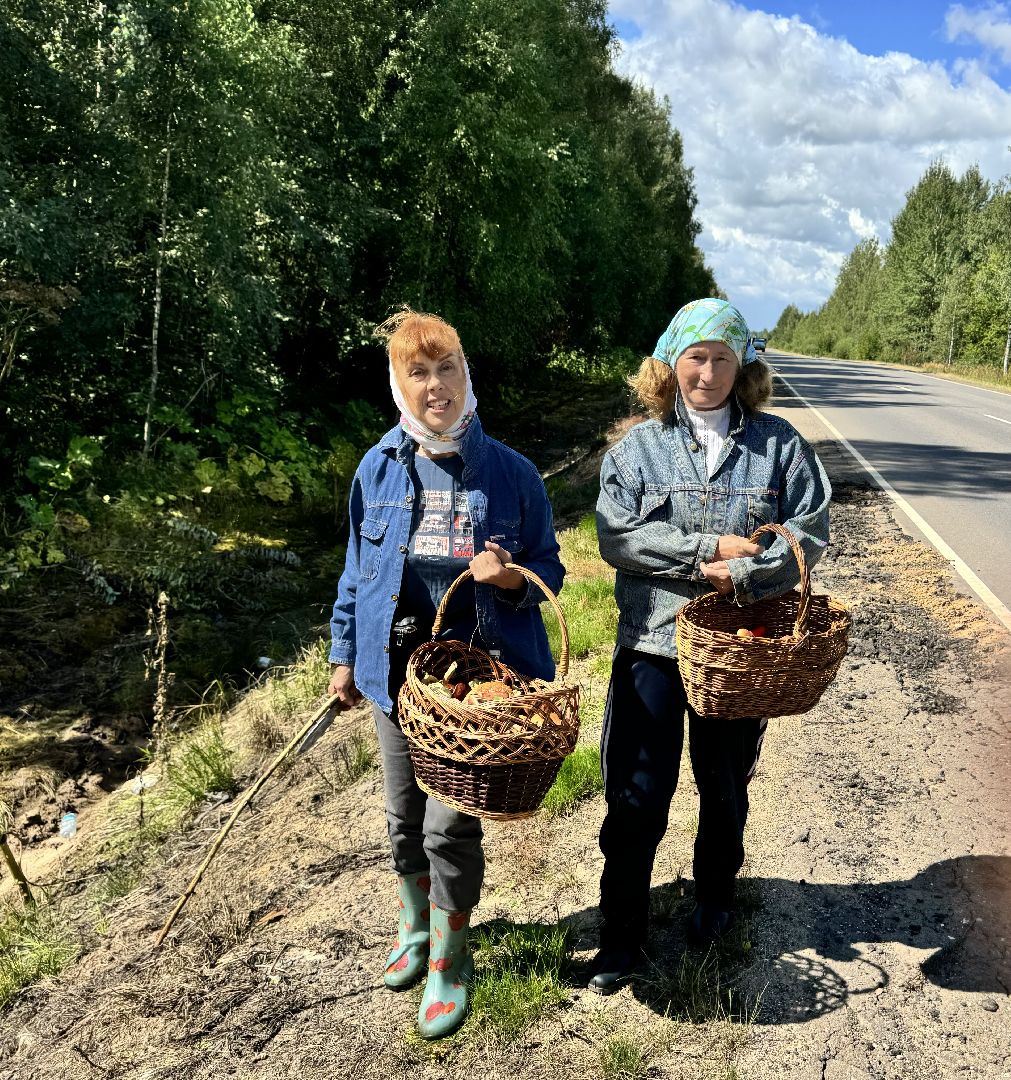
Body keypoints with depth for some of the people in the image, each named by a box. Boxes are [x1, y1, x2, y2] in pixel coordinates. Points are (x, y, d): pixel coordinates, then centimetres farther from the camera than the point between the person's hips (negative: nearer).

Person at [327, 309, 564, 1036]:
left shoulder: (510, 472, -8)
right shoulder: (379, 470, 0)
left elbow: (549, 568, 0)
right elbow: (356, 570, 9)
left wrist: (512, 578, -22)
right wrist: (344, 655, 10)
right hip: (397, 671, 3)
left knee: (450, 826, 1)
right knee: (404, 819, 17)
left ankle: (449, 966, 26)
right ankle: (415, 928, 45)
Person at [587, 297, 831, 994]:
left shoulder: (778, 444, 2)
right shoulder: (639, 447, 1)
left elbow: (812, 531, -4)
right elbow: (616, 535, -11)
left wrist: (744, 576, -19)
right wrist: (707, 550, -19)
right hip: (653, 643, -1)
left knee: (725, 785, 18)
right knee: (637, 795, 2)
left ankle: (715, 897, 45)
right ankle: (622, 935, 20)